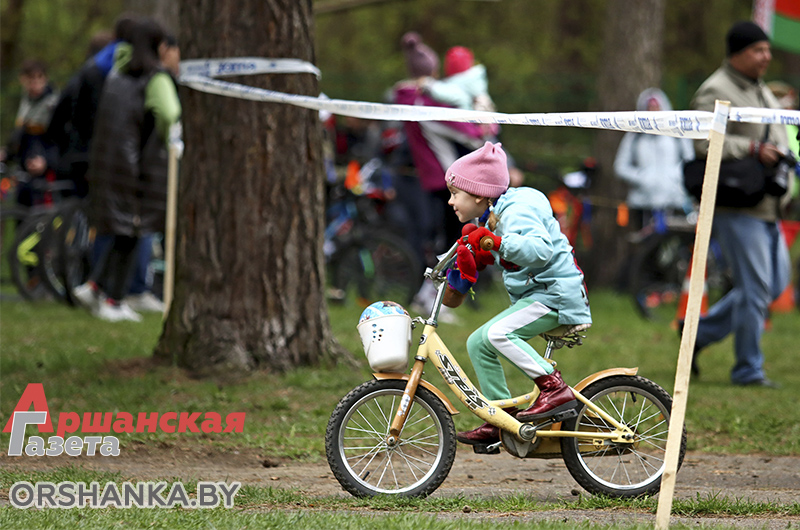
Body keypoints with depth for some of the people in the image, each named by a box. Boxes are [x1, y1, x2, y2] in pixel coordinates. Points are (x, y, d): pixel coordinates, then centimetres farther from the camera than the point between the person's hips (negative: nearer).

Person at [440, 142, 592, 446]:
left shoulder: (516, 212, -16)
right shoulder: (491, 218, 15)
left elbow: (540, 249, -34)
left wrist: (495, 241, -39)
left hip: (555, 293, -11)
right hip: (532, 296, 11)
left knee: (497, 333, -26)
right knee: (478, 343, 7)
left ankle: (555, 389, -24)